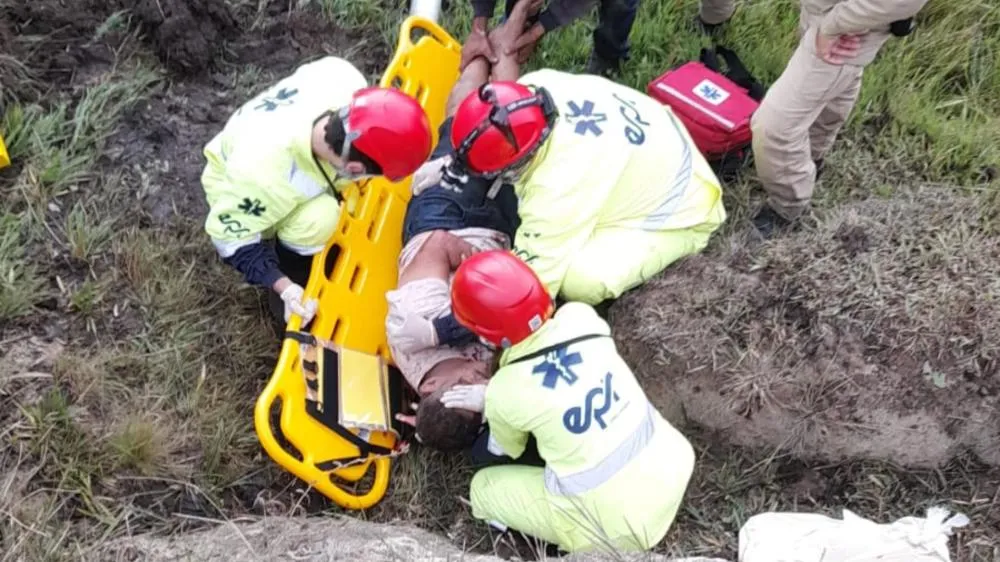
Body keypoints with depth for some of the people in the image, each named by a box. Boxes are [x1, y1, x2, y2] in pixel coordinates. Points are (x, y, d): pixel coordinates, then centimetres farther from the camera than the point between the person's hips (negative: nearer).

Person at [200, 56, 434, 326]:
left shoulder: (343, 79, -34)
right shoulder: (265, 176, -46)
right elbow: (231, 233, -30)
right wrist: (284, 287, -36)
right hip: (236, 185, -7)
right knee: (317, 218, -31)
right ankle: (290, 297, -6)